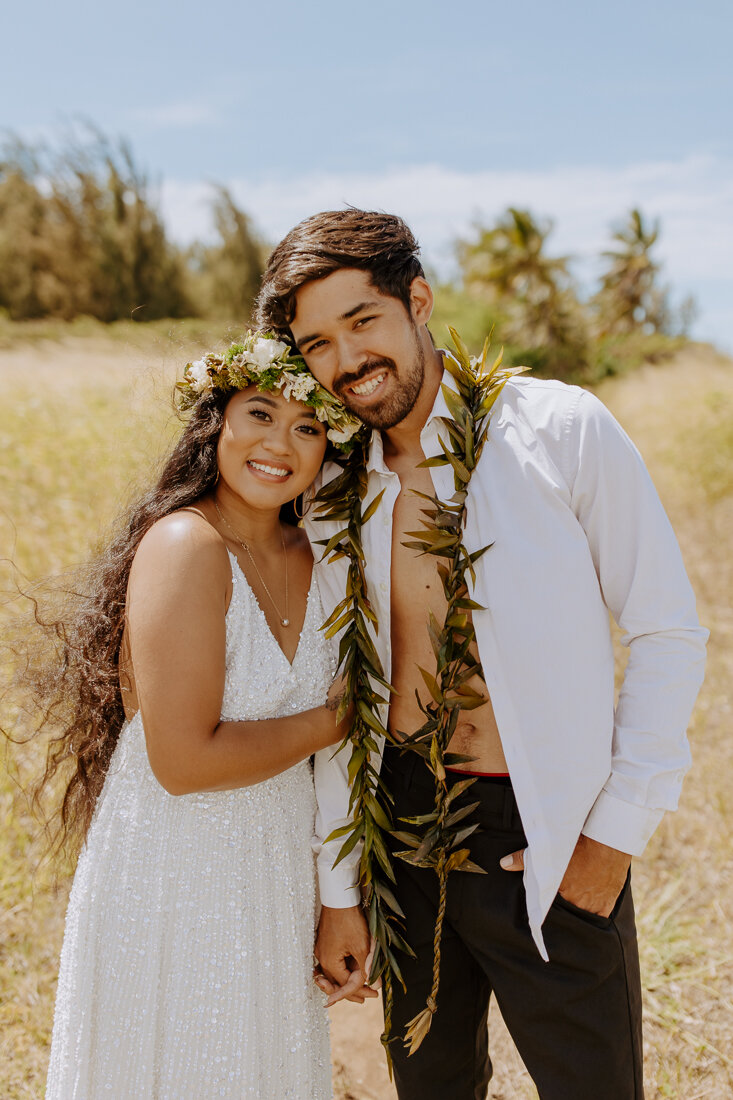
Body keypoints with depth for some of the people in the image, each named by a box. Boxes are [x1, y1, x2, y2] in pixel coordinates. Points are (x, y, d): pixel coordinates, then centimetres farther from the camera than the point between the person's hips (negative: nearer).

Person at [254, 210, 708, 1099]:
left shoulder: (561, 430, -12)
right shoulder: (329, 489, 0)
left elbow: (668, 636, -7)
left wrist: (617, 833, -9)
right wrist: (337, 893, 6)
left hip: (552, 849, -3)